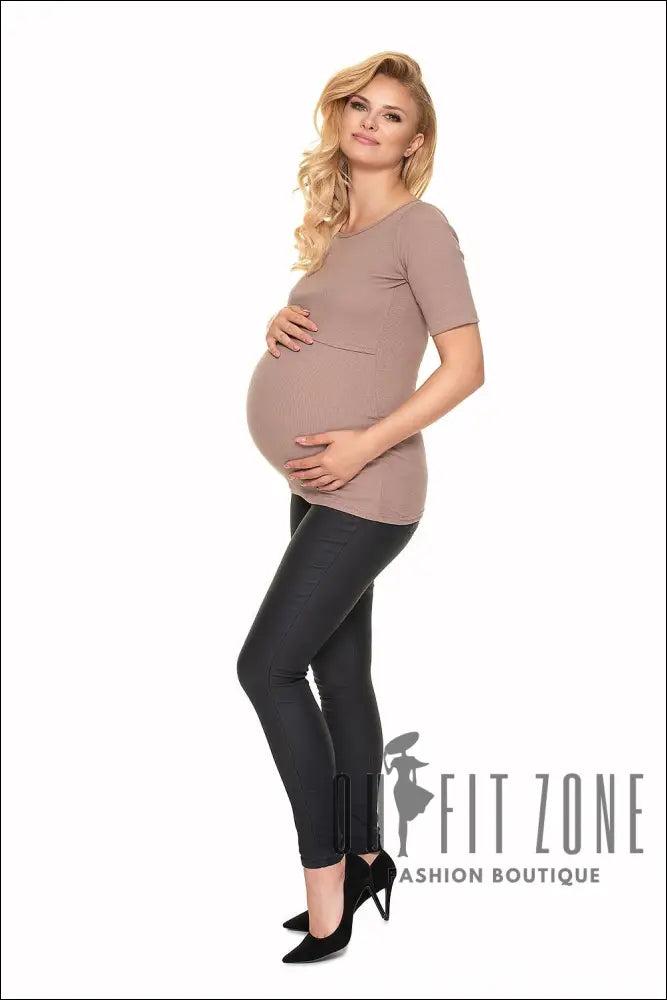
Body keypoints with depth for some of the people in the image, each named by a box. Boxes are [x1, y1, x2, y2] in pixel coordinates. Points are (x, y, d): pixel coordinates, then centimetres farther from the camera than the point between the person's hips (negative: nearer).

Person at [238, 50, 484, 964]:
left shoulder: (419, 228, -9)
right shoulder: (334, 231, 15)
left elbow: (467, 365, -15)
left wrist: (368, 444, -21)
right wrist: (279, 326, 2)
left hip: (366, 494, -8)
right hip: (319, 490, 8)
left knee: (266, 666, -10)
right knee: (338, 673, 12)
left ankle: (327, 875, 3)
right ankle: (363, 859, 25)